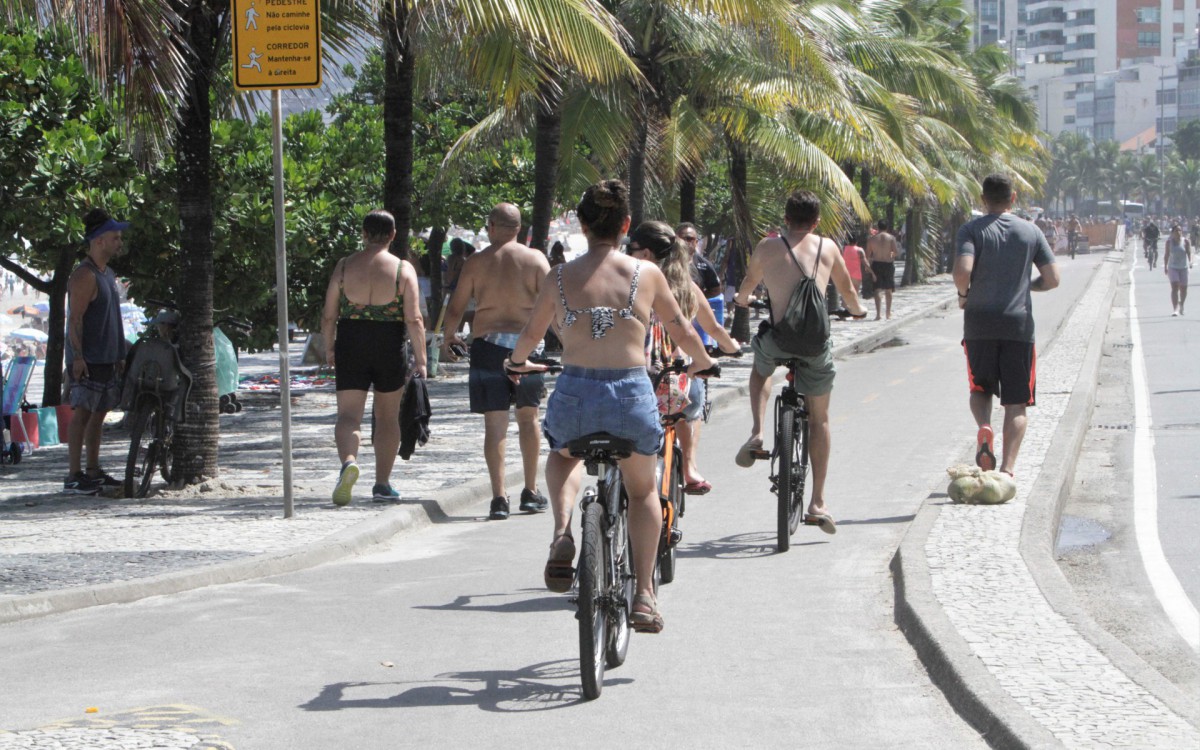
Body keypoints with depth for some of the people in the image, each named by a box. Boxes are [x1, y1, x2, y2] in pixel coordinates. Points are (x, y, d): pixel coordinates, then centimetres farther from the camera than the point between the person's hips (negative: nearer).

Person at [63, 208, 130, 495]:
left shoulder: (107, 274, 17)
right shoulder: (84, 275, -13)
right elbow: (75, 319, -18)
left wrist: (120, 356, 21)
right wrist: (77, 357, -24)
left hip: (106, 359, 9)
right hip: (87, 360, -9)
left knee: (99, 412, 12)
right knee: (82, 412, -10)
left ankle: (94, 473, 18)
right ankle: (73, 477, -11)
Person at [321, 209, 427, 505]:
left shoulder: (344, 266, 0)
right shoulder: (403, 269, -5)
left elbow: (328, 316, 3)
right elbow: (414, 320, -10)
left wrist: (329, 348, 18)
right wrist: (420, 360, -5)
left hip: (350, 347, 0)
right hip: (389, 348, 0)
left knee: (348, 414, 0)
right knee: (387, 416, 14)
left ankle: (348, 461, -30)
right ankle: (382, 484, 19)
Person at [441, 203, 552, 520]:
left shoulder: (476, 262, 1)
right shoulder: (534, 259, 2)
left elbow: (455, 309, 3)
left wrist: (448, 339, 20)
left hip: (487, 343, -1)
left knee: (495, 423, 0)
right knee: (528, 416, 16)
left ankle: (499, 496, -7)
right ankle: (531, 491, 18)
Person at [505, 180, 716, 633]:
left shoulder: (560, 278, 3)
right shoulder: (646, 274, 1)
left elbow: (531, 335, 18)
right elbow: (681, 331, 13)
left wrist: (517, 363, 41)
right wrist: (701, 361, 35)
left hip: (574, 394, 1)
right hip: (632, 393, 0)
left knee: (563, 456, 35)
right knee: (643, 490, 25)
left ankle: (562, 532, 6)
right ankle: (644, 594, 14)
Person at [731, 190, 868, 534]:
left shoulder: (767, 246, 6)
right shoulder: (828, 247, 10)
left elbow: (748, 284, 25)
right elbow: (847, 289, 25)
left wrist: (742, 299, 49)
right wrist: (858, 310, 47)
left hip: (777, 339, -1)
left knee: (760, 370, 36)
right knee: (819, 419, 17)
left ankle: (756, 433, 12)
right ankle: (818, 503, 15)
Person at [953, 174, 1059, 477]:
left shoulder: (971, 230, -2)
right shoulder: (1030, 231, 4)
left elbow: (962, 271, -17)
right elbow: (1052, 279, 2)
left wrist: (963, 294, 3)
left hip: (979, 325, 0)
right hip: (1019, 324, 0)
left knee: (981, 389, 18)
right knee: (1016, 402, 4)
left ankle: (983, 428, -13)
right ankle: (1008, 467, -7)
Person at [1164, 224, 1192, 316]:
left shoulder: (1186, 241, -5)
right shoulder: (1169, 242, -2)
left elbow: (1189, 252, -12)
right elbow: (1167, 254, 6)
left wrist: (1190, 261, -30)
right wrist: (1165, 266, 11)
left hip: (1184, 267, 1)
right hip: (1173, 267, -1)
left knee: (1183, 288, 10)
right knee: (1174, 287, -15)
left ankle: (1181, 305, 38)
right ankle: (1175, 309, -20)